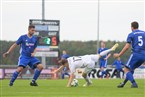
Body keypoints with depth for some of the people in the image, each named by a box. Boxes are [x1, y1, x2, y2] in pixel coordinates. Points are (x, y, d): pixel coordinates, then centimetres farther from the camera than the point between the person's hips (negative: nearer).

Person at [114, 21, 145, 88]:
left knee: (126, 69, 1)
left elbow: (127, 47, -5)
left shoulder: (131, 35, 2)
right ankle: (123, 83, 24)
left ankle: (134, 83, -18)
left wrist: (119, 55, 2)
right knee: (131, 69, 22)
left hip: (136, 54, -6)